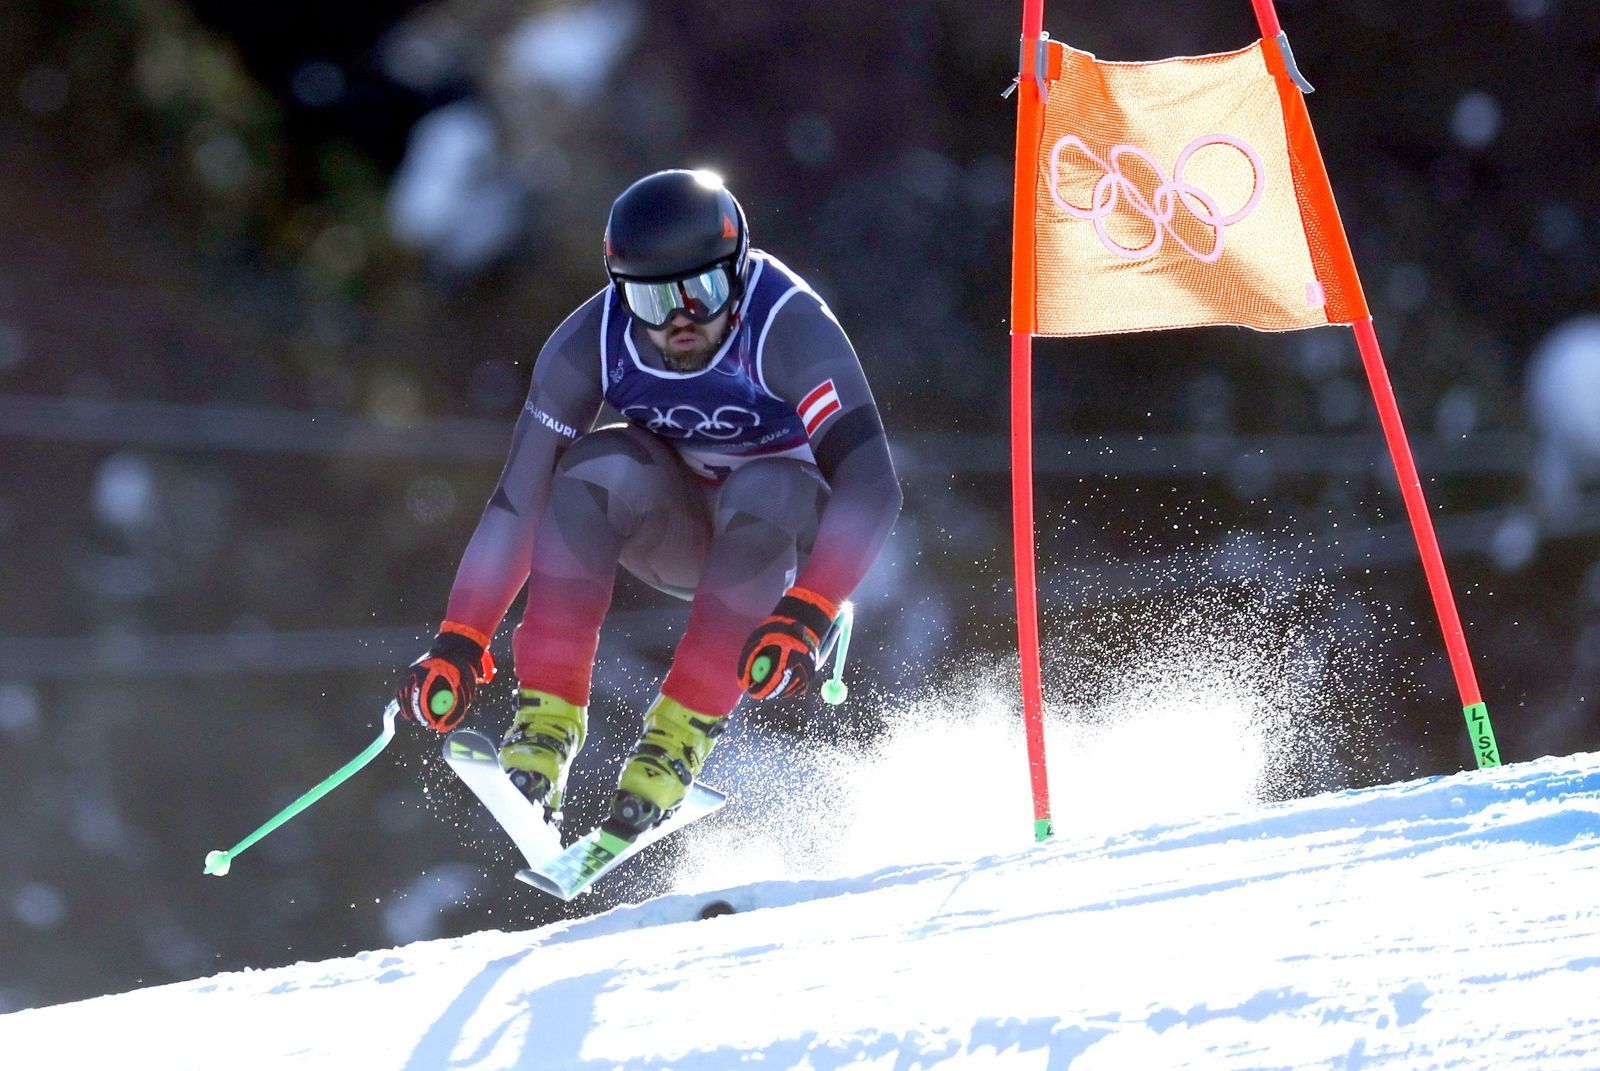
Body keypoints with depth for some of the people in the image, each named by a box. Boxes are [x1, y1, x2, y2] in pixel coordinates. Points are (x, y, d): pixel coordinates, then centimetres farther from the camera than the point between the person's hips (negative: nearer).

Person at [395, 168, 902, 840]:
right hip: (677, 530, 2)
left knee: (763, 495, -35)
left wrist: (804, 618, -52)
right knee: (599, 468, -28)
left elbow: (871, 486, -39)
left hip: (786, 535, -2)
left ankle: (682, 732, -27)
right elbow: (519, 500, -18)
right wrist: (458, 642, -26)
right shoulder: (590, 343, -21)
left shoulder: (789, 326, -30)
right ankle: (548, 715, -25)